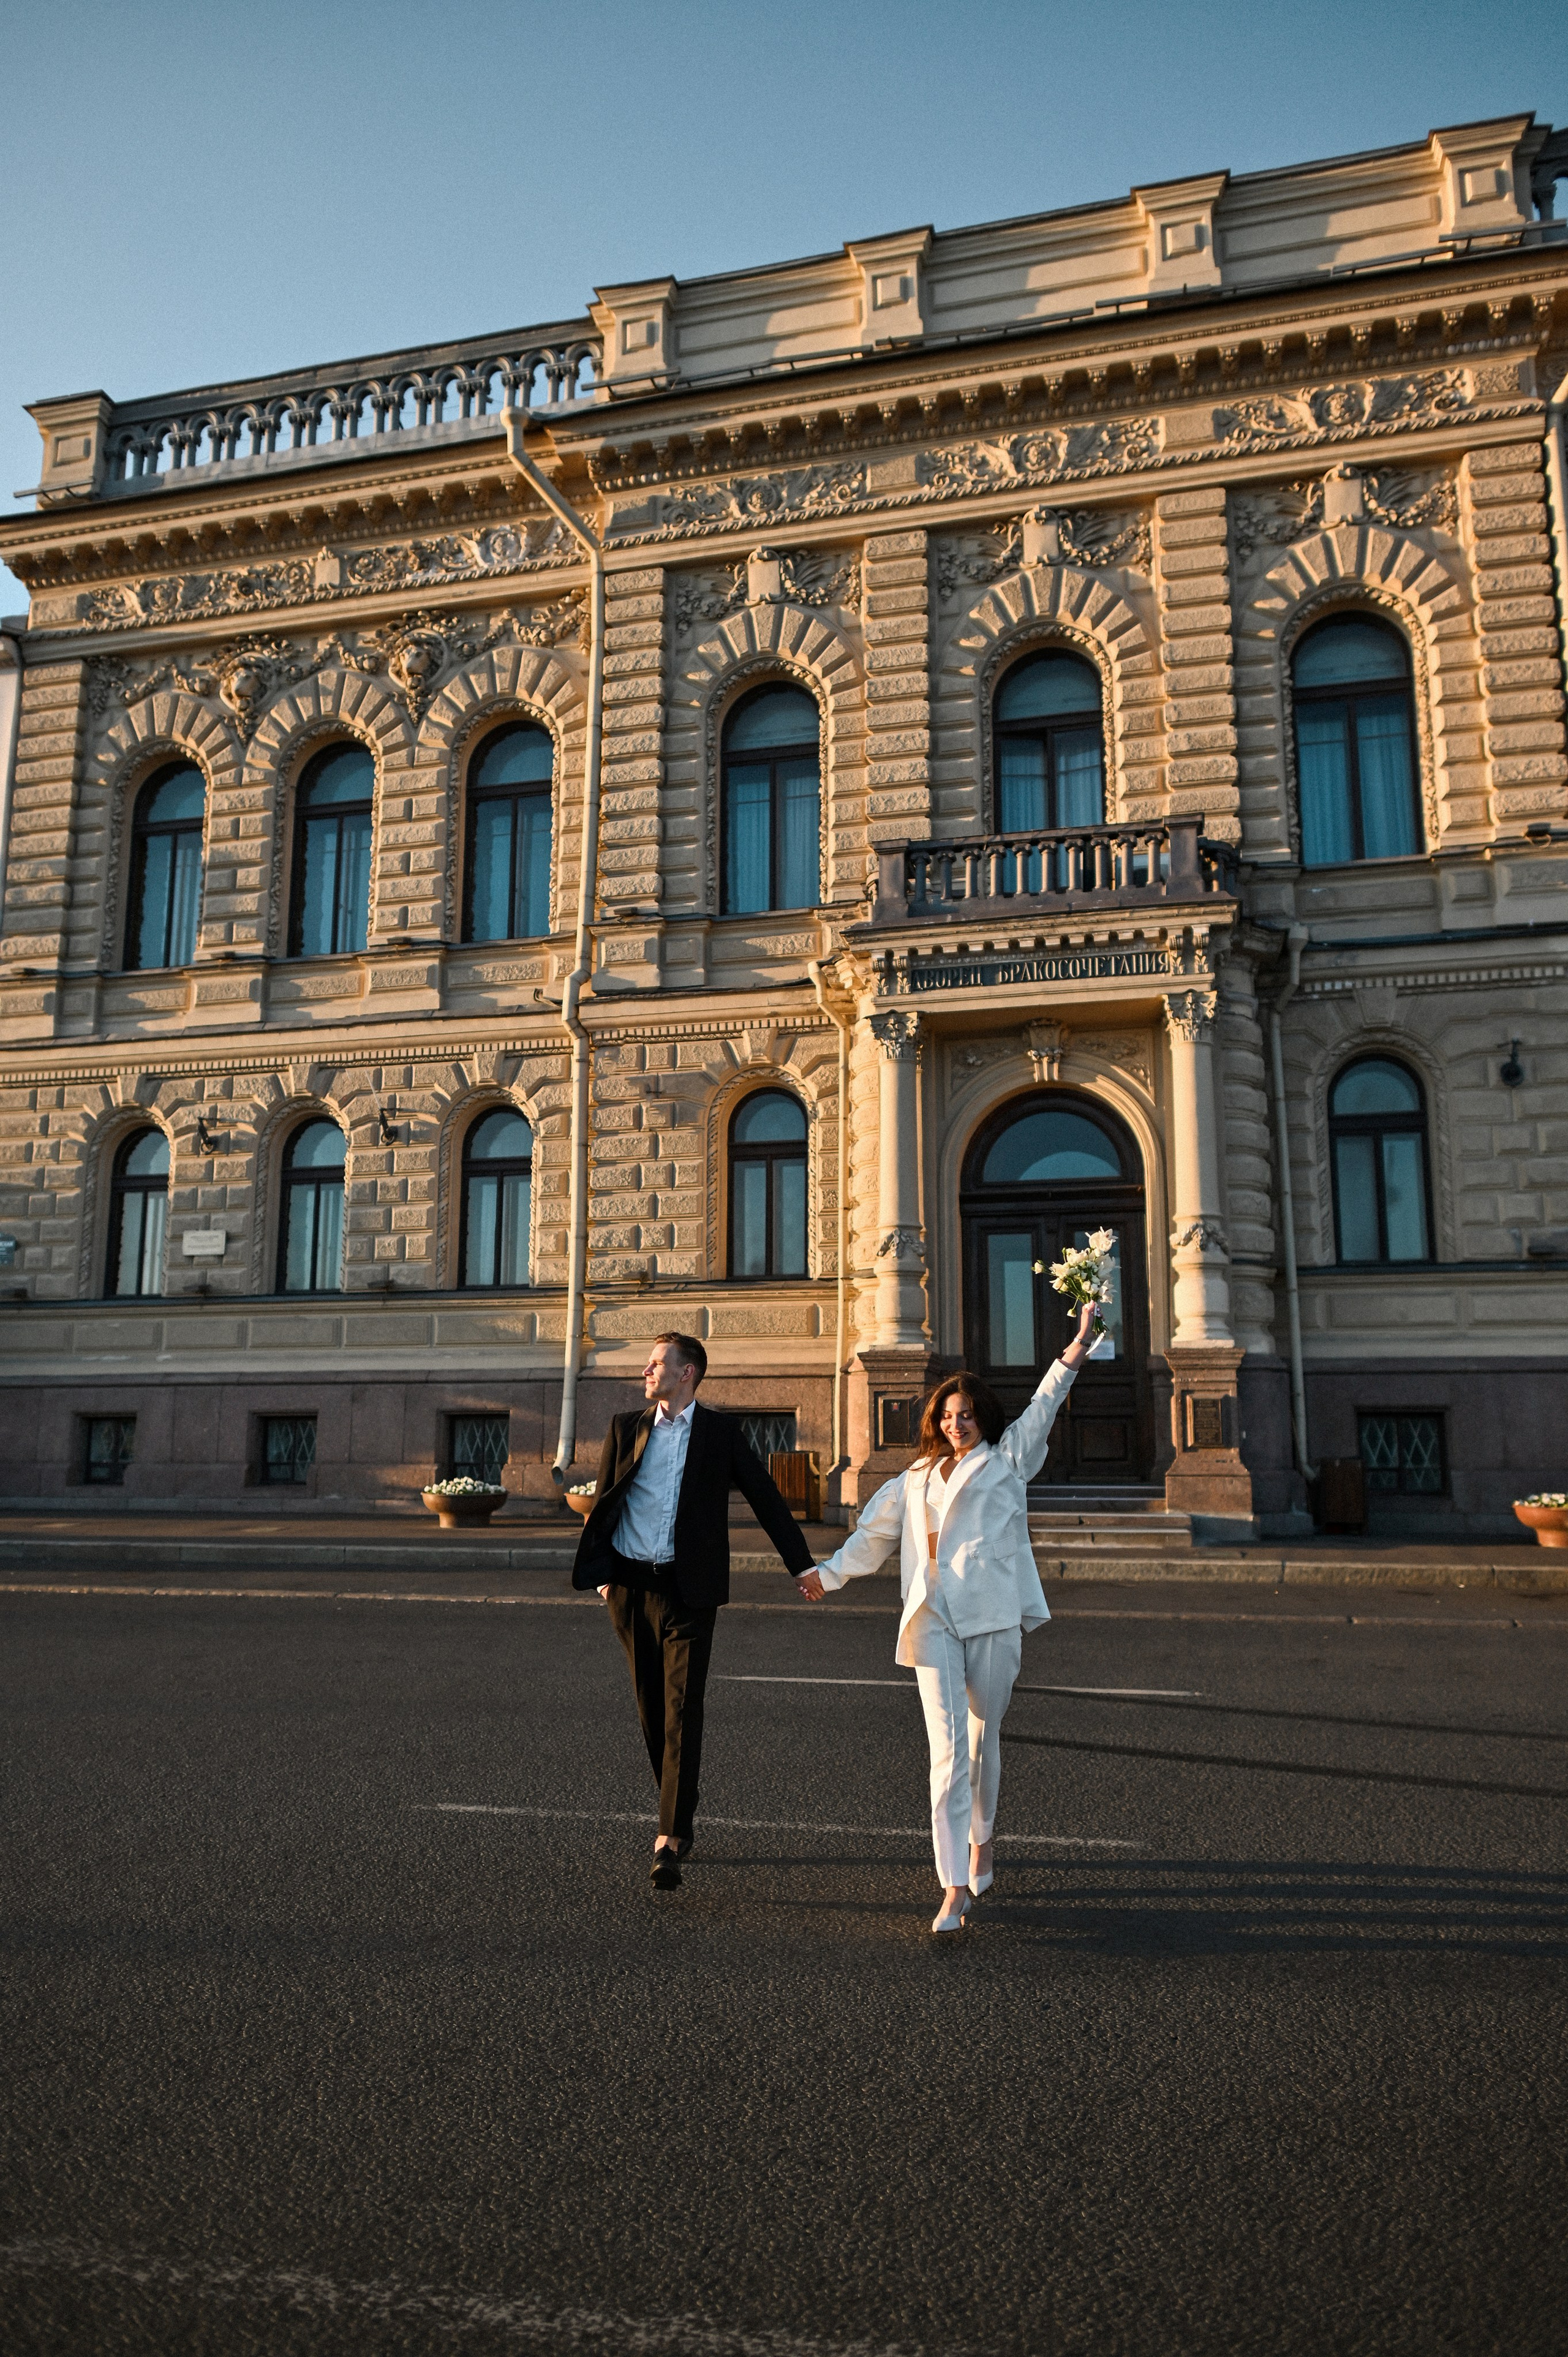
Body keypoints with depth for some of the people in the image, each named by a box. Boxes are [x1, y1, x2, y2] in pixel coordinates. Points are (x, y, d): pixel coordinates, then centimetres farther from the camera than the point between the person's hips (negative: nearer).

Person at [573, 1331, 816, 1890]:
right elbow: (602, 1503, 13)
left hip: (688, 1590, -3)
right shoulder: (625, 1428, 9)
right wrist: (599, 1572, 8)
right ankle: (679, 1819, 26)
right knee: (652, 1709, 11)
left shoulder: (722, 1432, 2)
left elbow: (765, 1499, 5)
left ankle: (669, 1841, -12)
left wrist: (803, 1565, 3)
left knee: (682, 1711, -10)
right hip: (630, 1587, 3)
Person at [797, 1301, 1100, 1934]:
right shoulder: (918, 1476, 20)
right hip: (933, 1618, 2)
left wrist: (1074, 1353, -14)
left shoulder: (1007, 1459, 10)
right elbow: (876, 1531, 28)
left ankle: (980, 1842, 36)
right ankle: (955, 1888, -8)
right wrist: (830, 1573, 29)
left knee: (984, 1737, 10)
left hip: (993, 1615, -2)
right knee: (947, 1747, -7)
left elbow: (1042, 1408, -2)